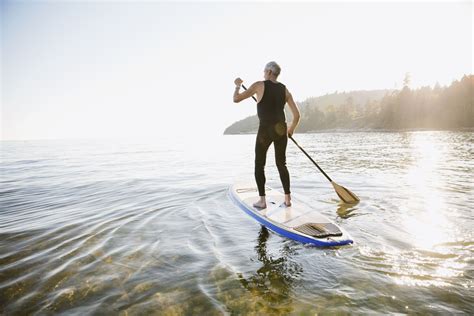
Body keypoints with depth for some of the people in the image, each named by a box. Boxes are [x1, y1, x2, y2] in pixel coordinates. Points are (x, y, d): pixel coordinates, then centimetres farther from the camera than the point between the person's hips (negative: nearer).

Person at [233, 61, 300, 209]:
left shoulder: (259, 85, -3)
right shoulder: (285, 90, 9)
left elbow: (236, 99, -2)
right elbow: (297, 115, 6)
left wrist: (237, 85, 18)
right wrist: (291, 129, 23)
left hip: (265, 130, -4)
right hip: (281, 130, 4)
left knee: (259, 165, 10)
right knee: (281, 164, 16)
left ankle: (262, 200, 9)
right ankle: (287, 198, 18)